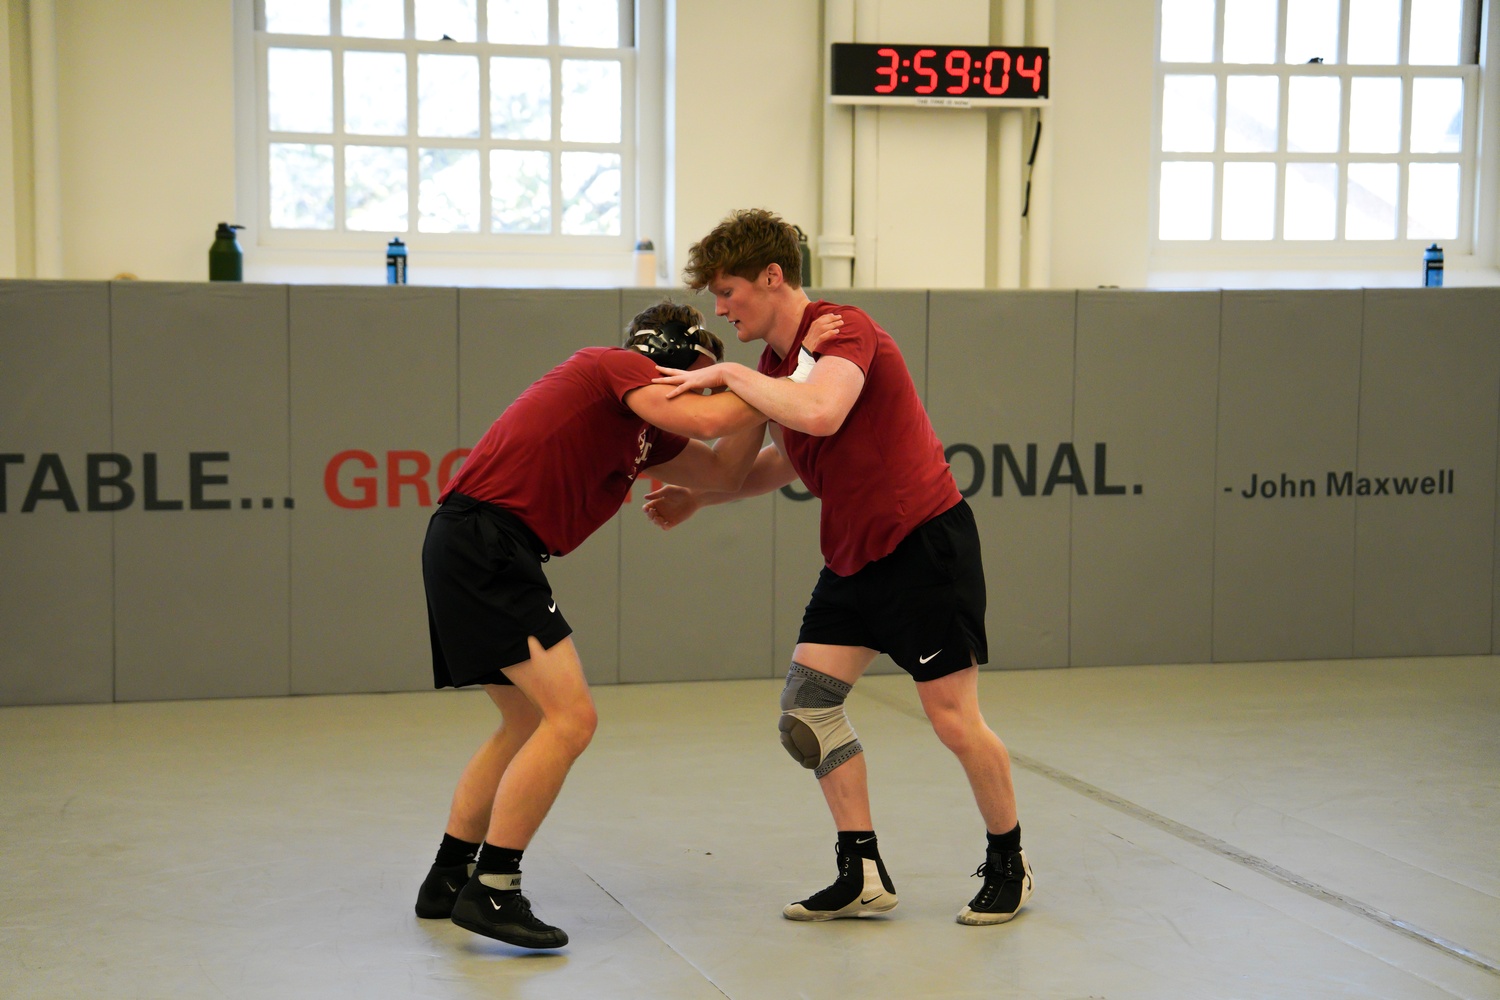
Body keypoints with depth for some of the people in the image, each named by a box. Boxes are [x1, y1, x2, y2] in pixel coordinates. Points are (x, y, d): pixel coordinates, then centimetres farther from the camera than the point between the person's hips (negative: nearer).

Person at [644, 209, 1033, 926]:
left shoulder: (842, 329, -15)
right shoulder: (772, 365, 11)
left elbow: (820, 414, -36)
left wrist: (728, 374, -25)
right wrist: (697, 495, 17)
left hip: (925, 541, -9)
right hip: (854, 557, 9)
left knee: (952, 718, -3)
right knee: (806, 704, 0)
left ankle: (1007, 864, 18)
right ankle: (863, 875, 7)